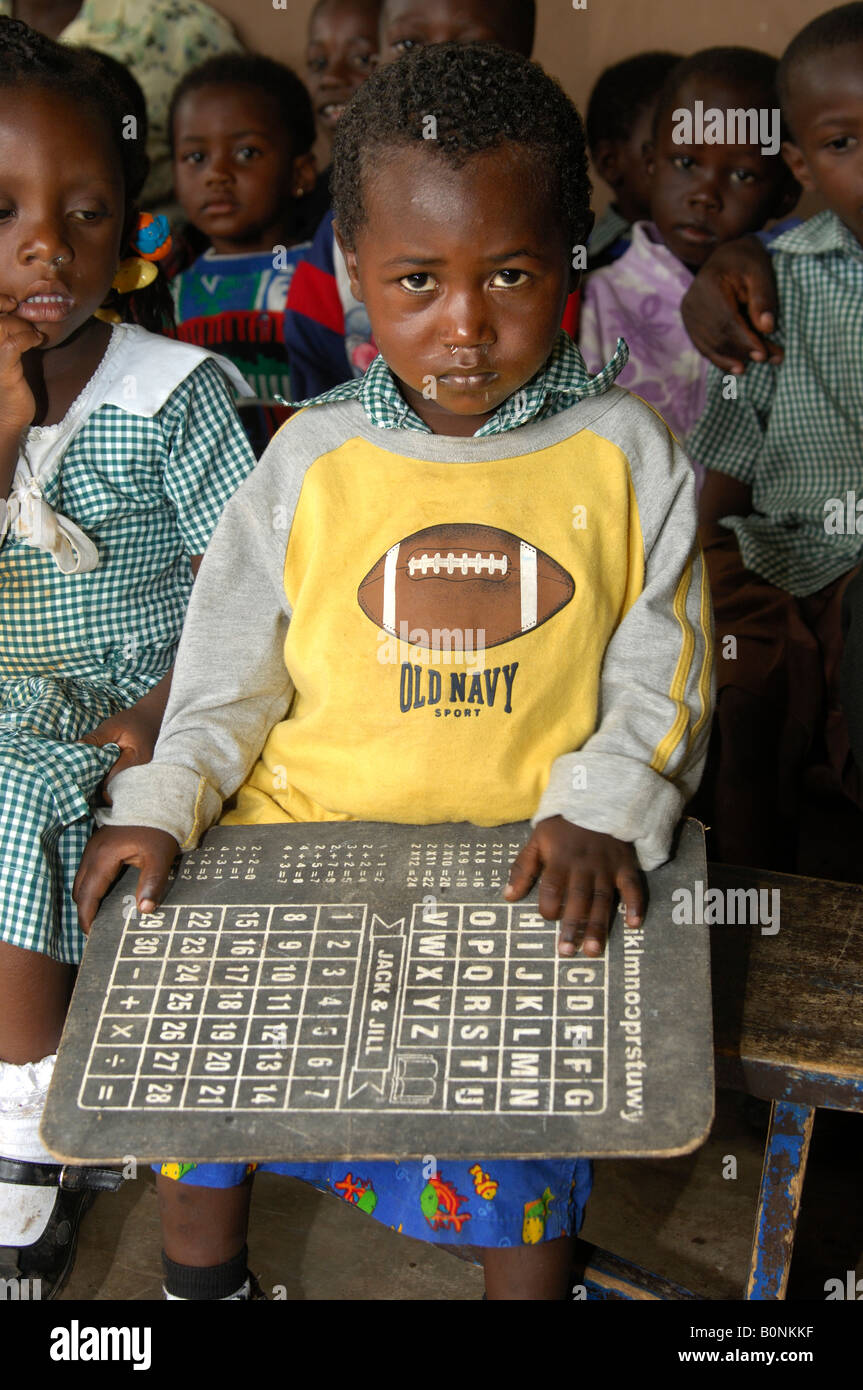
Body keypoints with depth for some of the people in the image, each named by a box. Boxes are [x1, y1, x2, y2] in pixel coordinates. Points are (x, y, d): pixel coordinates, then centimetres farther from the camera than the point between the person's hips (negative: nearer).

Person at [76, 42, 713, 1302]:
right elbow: (232, 667, 7)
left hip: (522, 864, -1)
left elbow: (660, 677, 2)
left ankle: (528, 1281, 13)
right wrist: (162, 804, -5)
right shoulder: (312, 461, 1)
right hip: (299, 833, 2)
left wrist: (602, 810, -13)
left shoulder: (626, 457, -1)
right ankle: (201, 1276, 21)